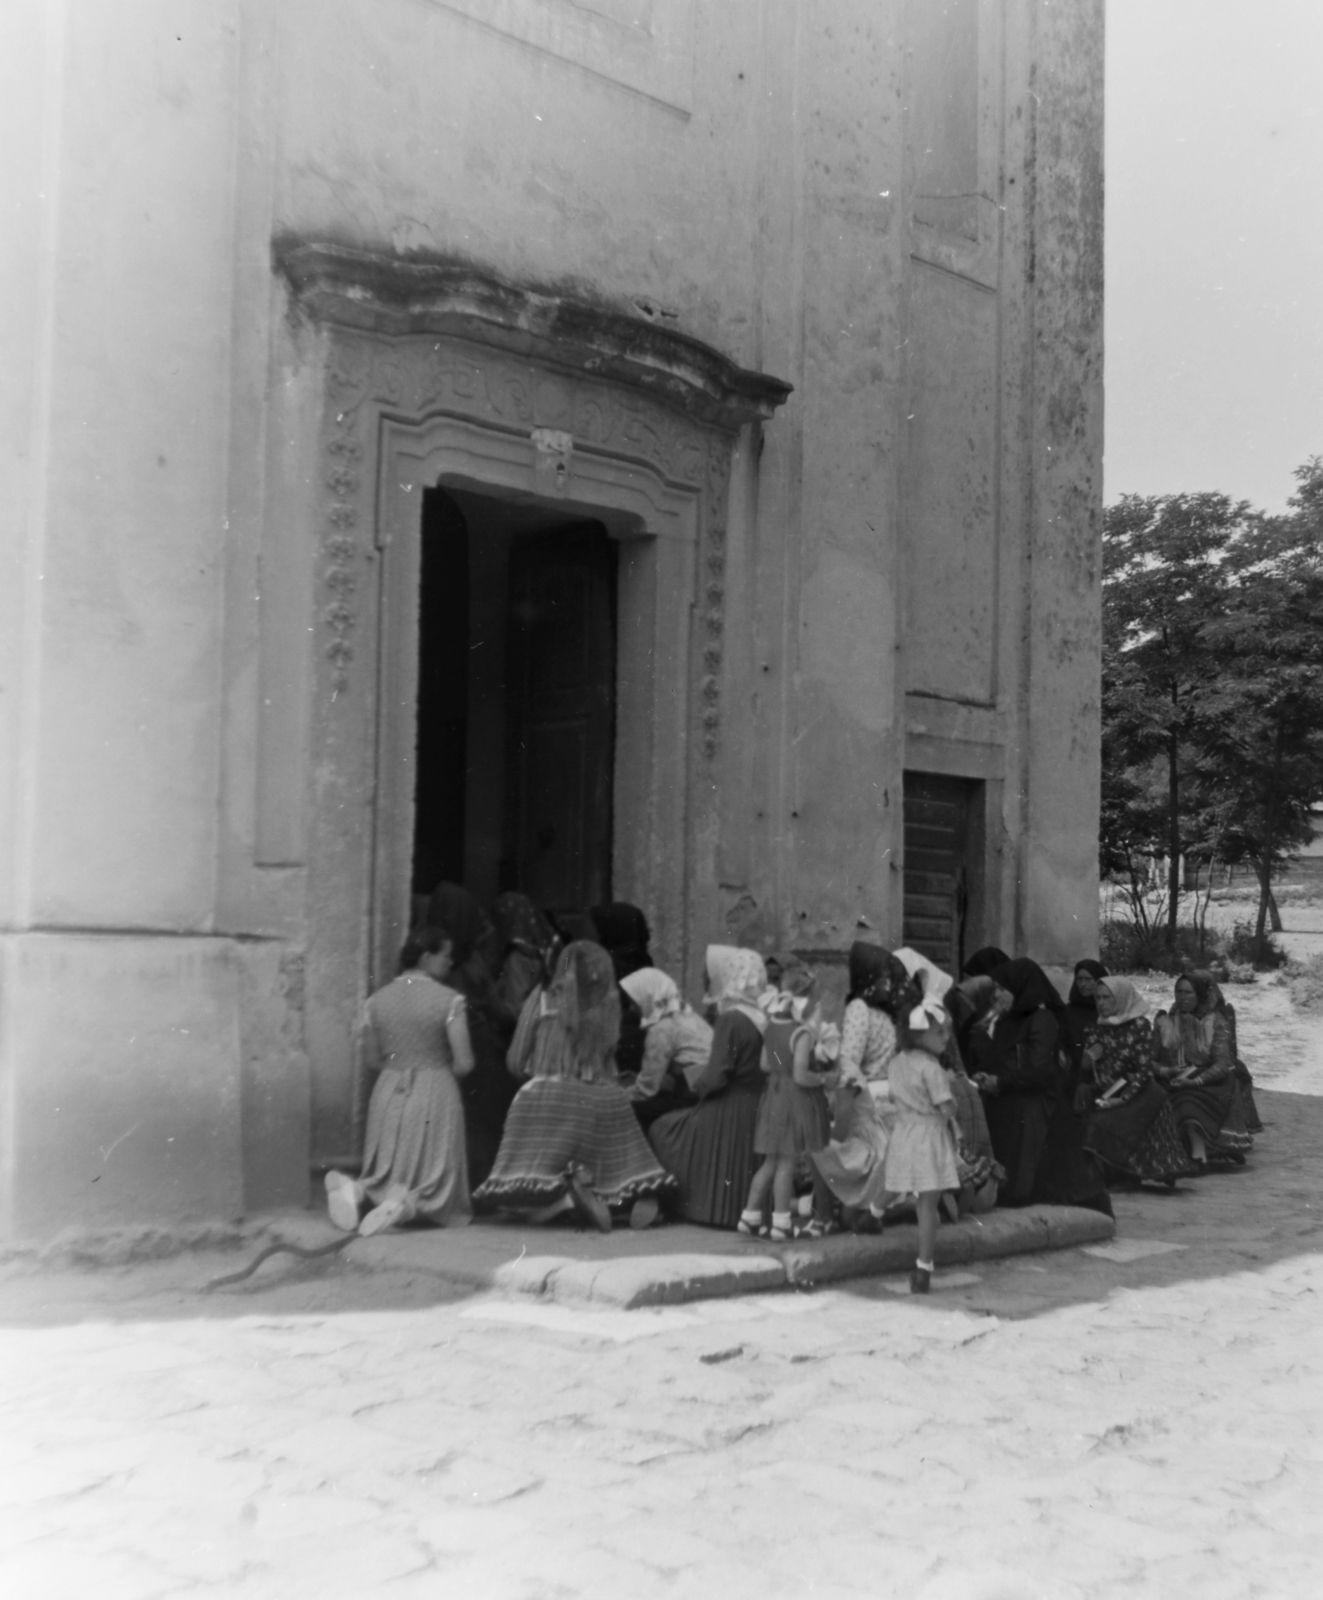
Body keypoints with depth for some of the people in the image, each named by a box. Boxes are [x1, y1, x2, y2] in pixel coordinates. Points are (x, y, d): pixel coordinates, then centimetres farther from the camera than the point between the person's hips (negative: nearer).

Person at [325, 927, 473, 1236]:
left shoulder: (377, 1001, 4)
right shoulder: (449, 1000, -8)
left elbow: (368, 1062, 7)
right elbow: (464, 1064, -9)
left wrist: (360, 1104, 23)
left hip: (388, 1095, 4)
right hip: (434, 1095, -4)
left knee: (386, 1174, 17)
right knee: (434, 1180, 5)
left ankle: (357, 1189, -16)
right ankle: (406, 1203, -28)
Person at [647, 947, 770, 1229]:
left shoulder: (730, 1019, -17)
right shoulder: (761, 1018, 4)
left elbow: (716, 1076, -21)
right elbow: (761, 1068, 9)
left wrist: (698, 1086, 0)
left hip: (725, 1114, -7)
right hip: (753, 1109, 7)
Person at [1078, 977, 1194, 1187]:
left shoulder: (1140, 1026, -3)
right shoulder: (1094, 1030, 12)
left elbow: (1144, 1070, -9)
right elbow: (1084, 1077, 14)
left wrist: (1122, 1099, -18)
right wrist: (1087, 1060, -8)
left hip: (1135, 1097, -5)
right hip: (1103, 1095, 5)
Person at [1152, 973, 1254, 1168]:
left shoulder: (1214, 1021, 3)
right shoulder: (1165, 1022, 11)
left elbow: (1223, 1064, -6)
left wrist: (1195, 1080, -21)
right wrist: (1164, 1071, -13)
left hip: (1209, 1084, -2)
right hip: (1174, 1085, 2)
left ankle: (1198, 1154, -42)